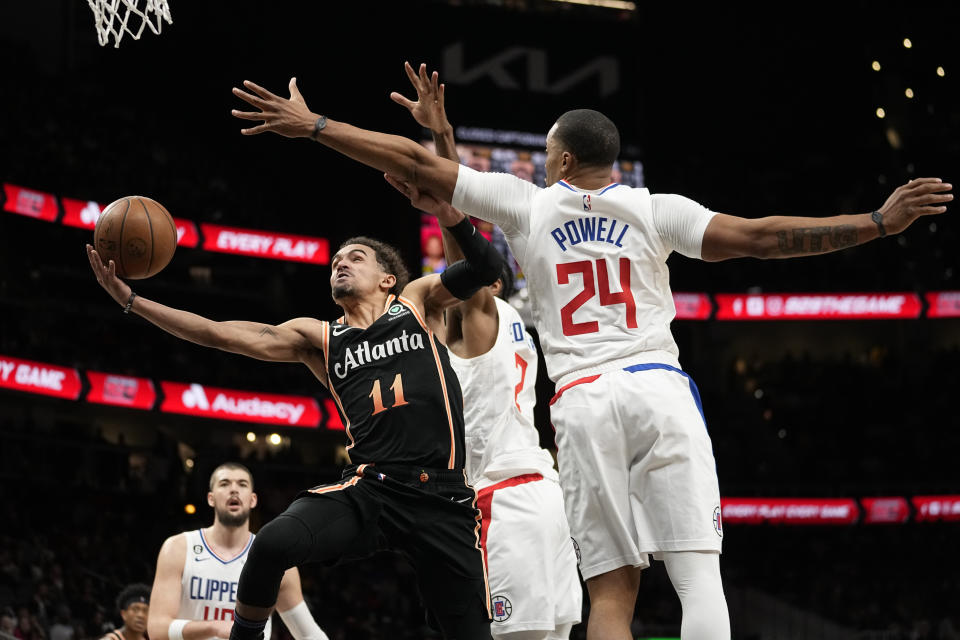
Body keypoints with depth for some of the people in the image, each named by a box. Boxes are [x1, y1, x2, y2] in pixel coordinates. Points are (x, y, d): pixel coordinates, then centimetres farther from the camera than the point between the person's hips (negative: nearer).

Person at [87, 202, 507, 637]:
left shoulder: (418, 302, 14)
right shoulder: (318, 338, 16)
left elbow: (484, 267, -1)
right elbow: (218, 334, 10)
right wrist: (131, 300, 4)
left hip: (442, 496, -1)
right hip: (369, 487, 1)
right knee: (274, 543, -26)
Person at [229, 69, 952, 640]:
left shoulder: (526, 203, 12)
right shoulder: (654, 210, 8)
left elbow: (415, 161, 12)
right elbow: (760, 237, -3)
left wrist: (309, 124, 19)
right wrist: (879, 222, -2)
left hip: (580, 400, 2)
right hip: (658, 386, -1)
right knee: (698, 573, -8)